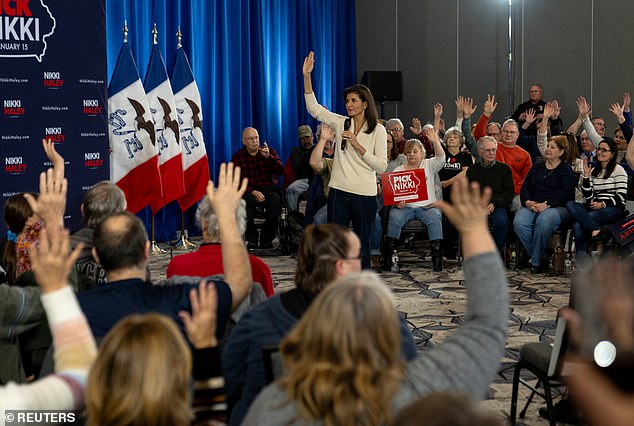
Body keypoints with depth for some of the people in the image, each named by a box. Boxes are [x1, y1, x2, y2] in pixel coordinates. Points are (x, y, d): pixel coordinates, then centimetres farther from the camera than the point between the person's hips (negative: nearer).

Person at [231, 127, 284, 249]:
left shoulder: (269, 151, 12)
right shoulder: (237, 157, 7)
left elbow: (280, 170, -2)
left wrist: (268, 157, -19)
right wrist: (253, 192, -18)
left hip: (269, 190, 1)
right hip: (249, 191, -1)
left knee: (276, 199, -34)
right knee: (245, 200, -37)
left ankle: (266, 239, -21)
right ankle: (252, 240, -23)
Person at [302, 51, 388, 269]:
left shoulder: (378, 130, -1)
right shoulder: (341, 123, 7)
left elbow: (381, 166, -6)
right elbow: (313, 108, 1)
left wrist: (358, 146, -14)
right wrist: (307, 76, -7)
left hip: (364, 194, -2)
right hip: (339, 191, 3)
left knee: (362, 246, 7)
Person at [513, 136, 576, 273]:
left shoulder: (566, 171, 9)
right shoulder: (536, 168, 25)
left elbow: (563, 192, -8)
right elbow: (525, 187, 14)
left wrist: (546, 205, -22)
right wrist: (527, 202, -9)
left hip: (557, 207, -4)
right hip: (532, 205, 4)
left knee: (544, 221, -39)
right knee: (519, 222, -29)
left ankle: (535, 261, -26)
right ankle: (542, 258, -19)